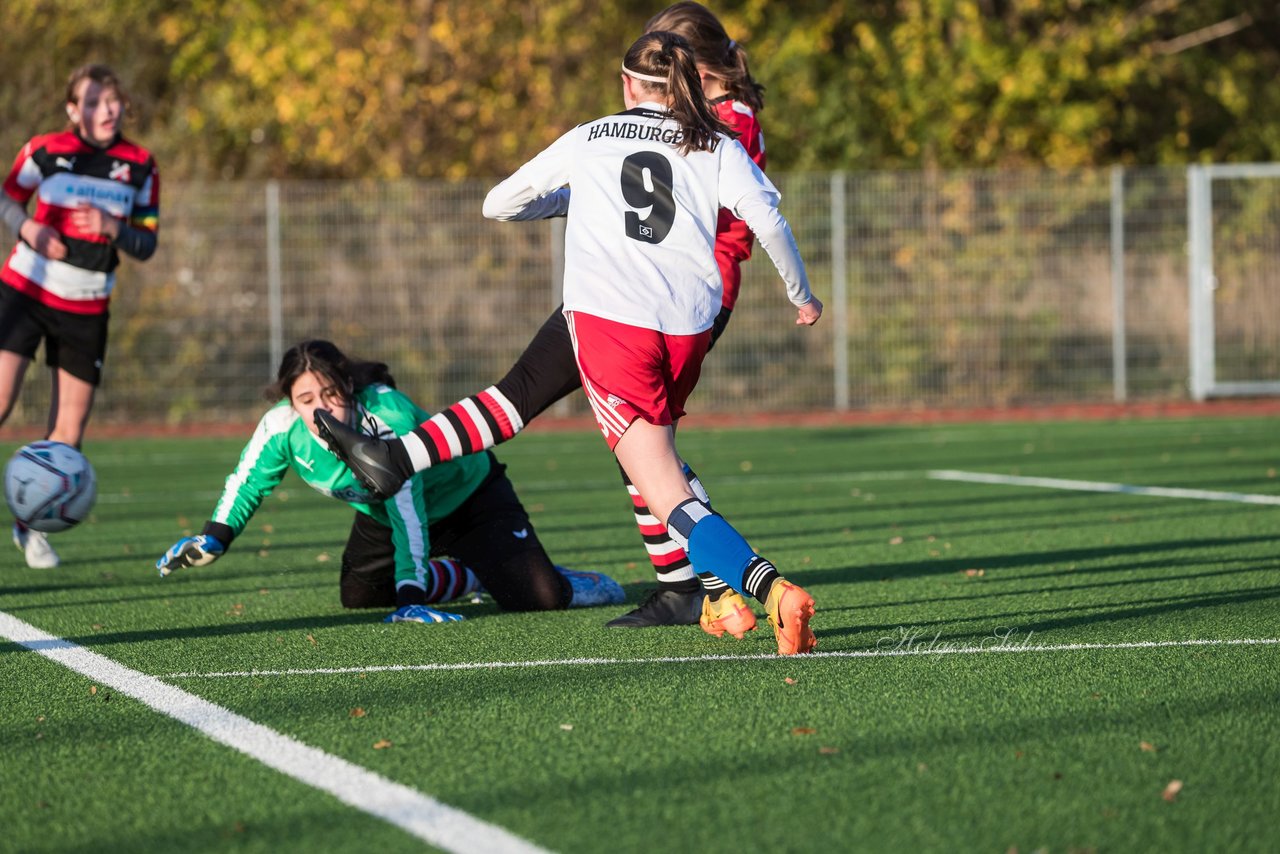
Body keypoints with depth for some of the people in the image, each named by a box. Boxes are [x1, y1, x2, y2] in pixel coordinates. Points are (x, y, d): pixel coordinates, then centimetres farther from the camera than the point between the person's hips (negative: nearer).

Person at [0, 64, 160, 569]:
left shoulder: (139, 166, 1)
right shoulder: (45, 151, -6)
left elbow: (146, 246, 3)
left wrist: (114, 228, -18)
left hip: (86, 308, 3)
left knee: (70, 427, 3)